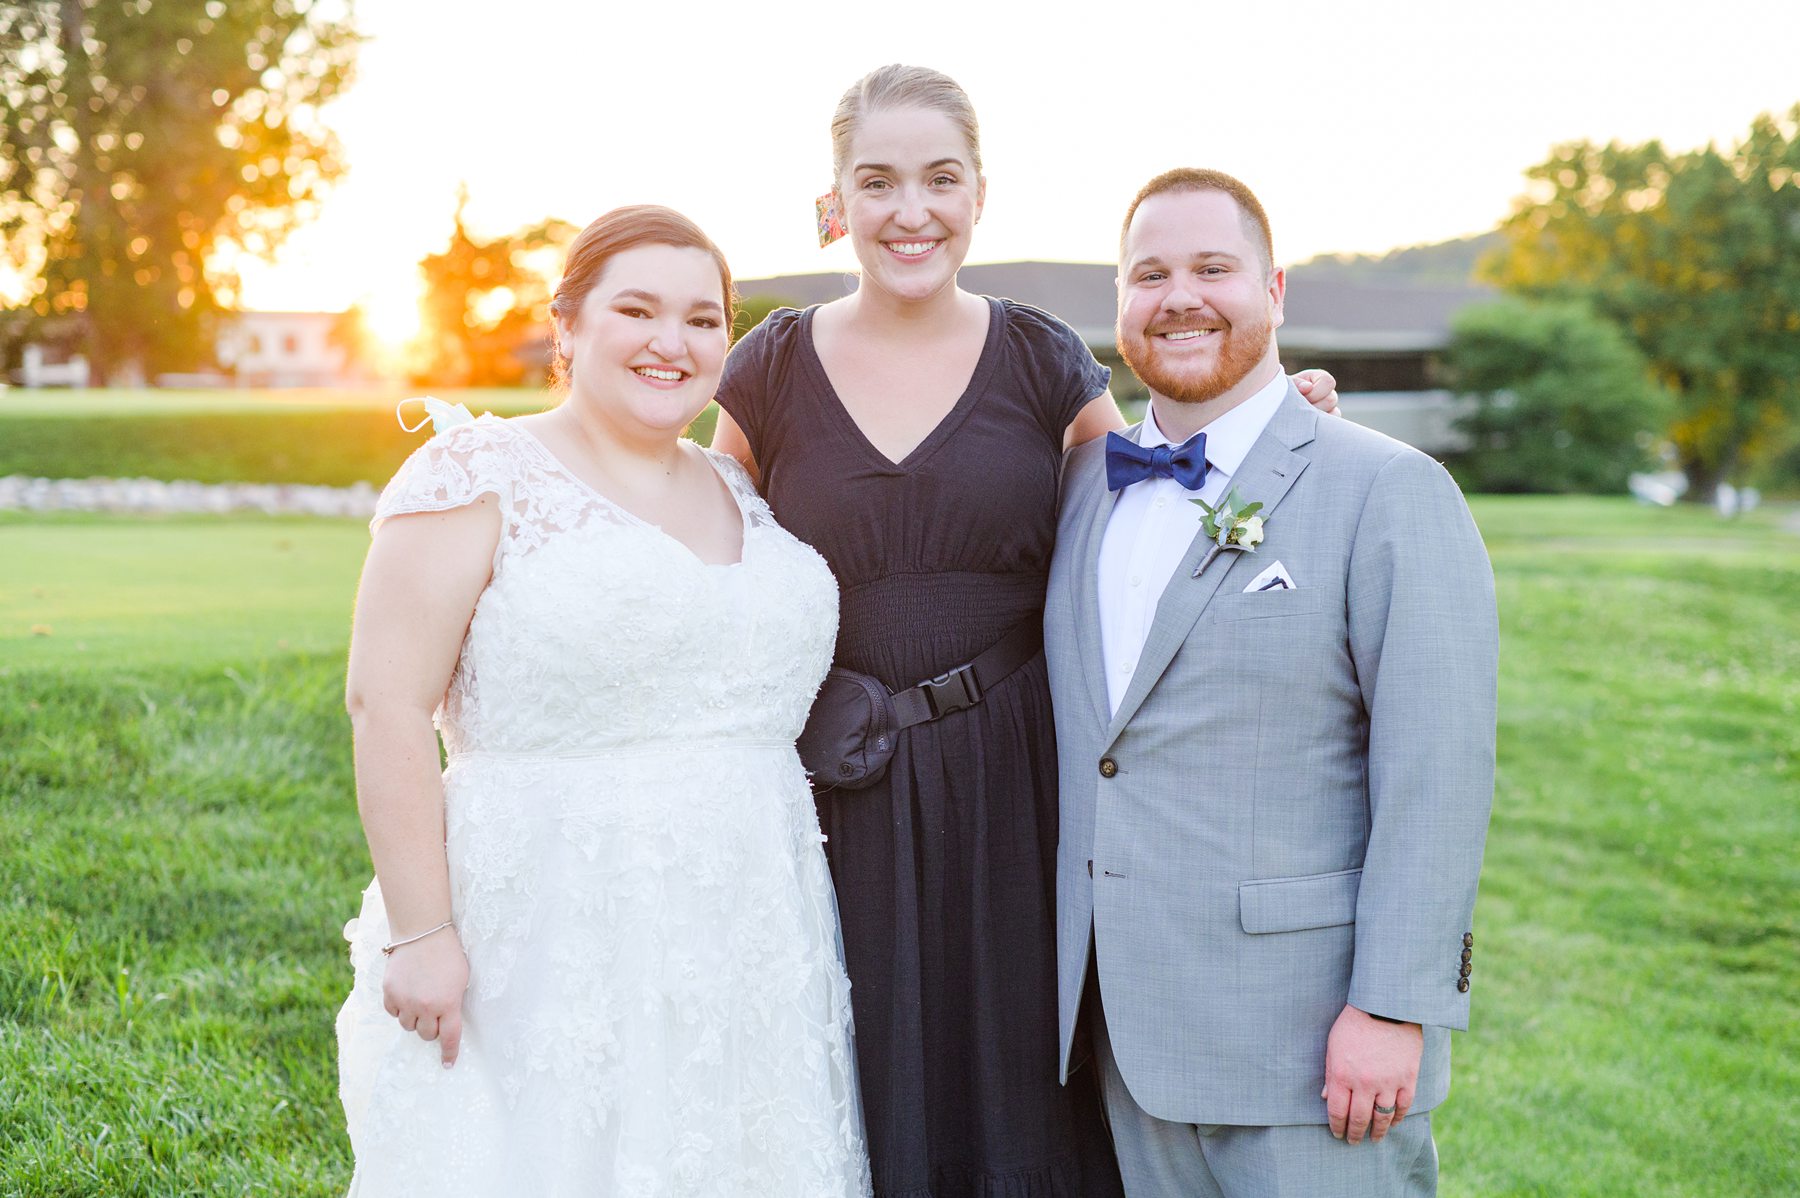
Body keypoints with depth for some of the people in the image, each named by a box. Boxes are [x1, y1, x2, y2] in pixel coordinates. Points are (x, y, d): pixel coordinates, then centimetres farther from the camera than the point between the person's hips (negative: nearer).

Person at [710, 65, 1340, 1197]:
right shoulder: (773, 370, 0)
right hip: (842, 801, 0)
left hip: (1017, 788, 0)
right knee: (866, 1103, 10)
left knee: (1020, 1096, 9)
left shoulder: (1042, 361, 0)